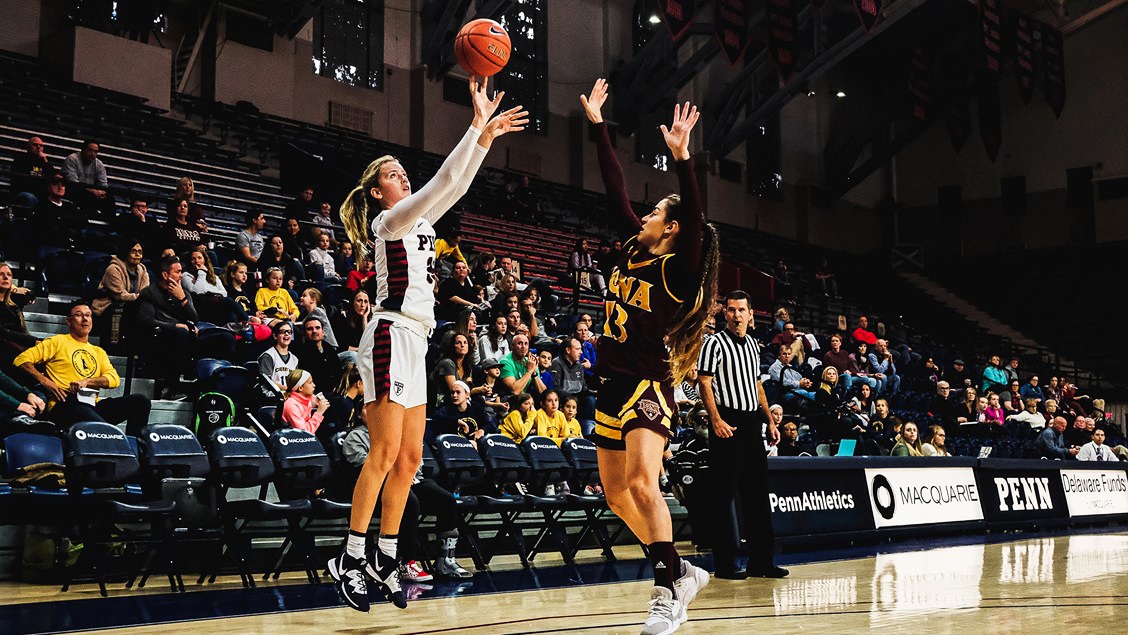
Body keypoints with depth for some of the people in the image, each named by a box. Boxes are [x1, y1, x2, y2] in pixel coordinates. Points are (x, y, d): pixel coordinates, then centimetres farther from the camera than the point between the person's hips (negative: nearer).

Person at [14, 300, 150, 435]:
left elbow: (114, 379, 12)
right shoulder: (57, 342, 15)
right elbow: (22, 359, 7)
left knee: (140, 401, -20)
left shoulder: (99, 352, 29)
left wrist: (86, 382, -6)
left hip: (93, 404, 6)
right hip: (64, 406, -6)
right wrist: (45, 382, -8)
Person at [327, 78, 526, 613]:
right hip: (390, 336, -9)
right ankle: (351, 559, -5)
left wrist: (485, 136, 7)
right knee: (385, 453, -12)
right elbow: (444, 182, -14)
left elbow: (454, 186, 16)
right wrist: (476, 126, -15)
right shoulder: (390, 220, -4)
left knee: (410, 458, 6)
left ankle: (385, 559, 12)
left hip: (414, 344, 9)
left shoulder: (419, 221, 20)